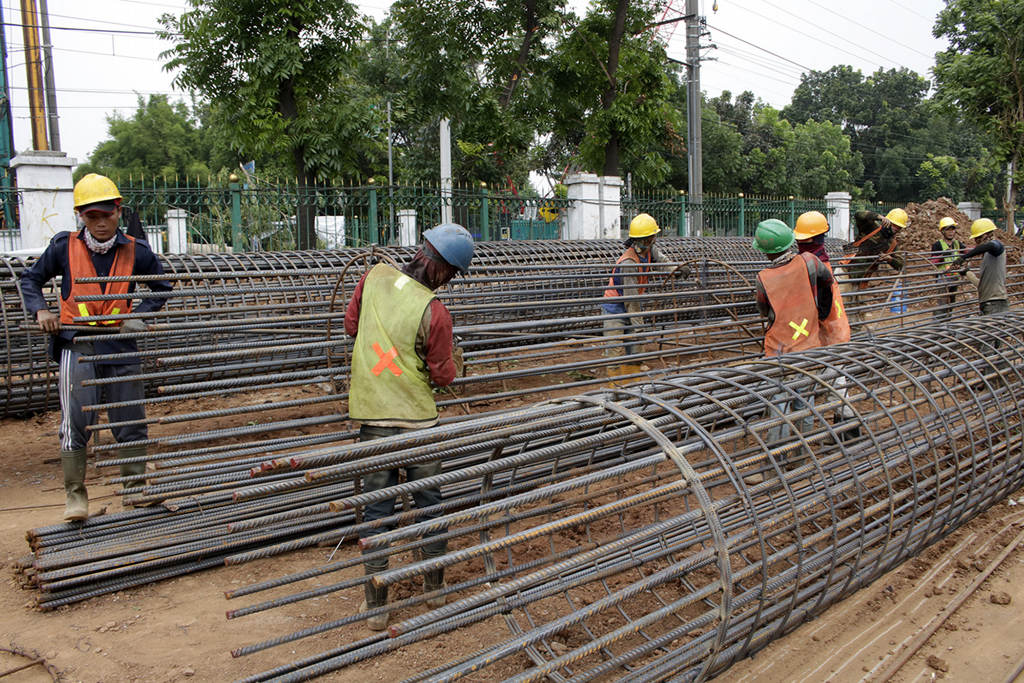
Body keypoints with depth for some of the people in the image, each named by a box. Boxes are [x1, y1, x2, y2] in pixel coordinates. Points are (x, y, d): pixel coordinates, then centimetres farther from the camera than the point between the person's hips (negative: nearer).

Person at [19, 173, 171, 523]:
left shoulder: (135, 252, 1)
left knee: (131, 422, 8)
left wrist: (140, 314, 0)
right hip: (77, 345, -1)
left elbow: (162, 287, 15)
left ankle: (137, 487, 22)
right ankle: (75, 494, 7)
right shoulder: (64, 247, 0)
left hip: (121, 346, 1)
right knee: (75, 422, -6)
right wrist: (40, 310, -3)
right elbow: (31, 279, 15)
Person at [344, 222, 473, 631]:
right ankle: (435, 587, 30)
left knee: (376, 510, 9)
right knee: (429, 502, 16)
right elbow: (443, 375, -7)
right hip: (418, 419, -3)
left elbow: (351, 326, 11)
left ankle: (376, 605, 16)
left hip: (372, 417, 3)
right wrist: (454, 363, 15)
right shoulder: (433, 311, -17)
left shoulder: (375, 277, -4)